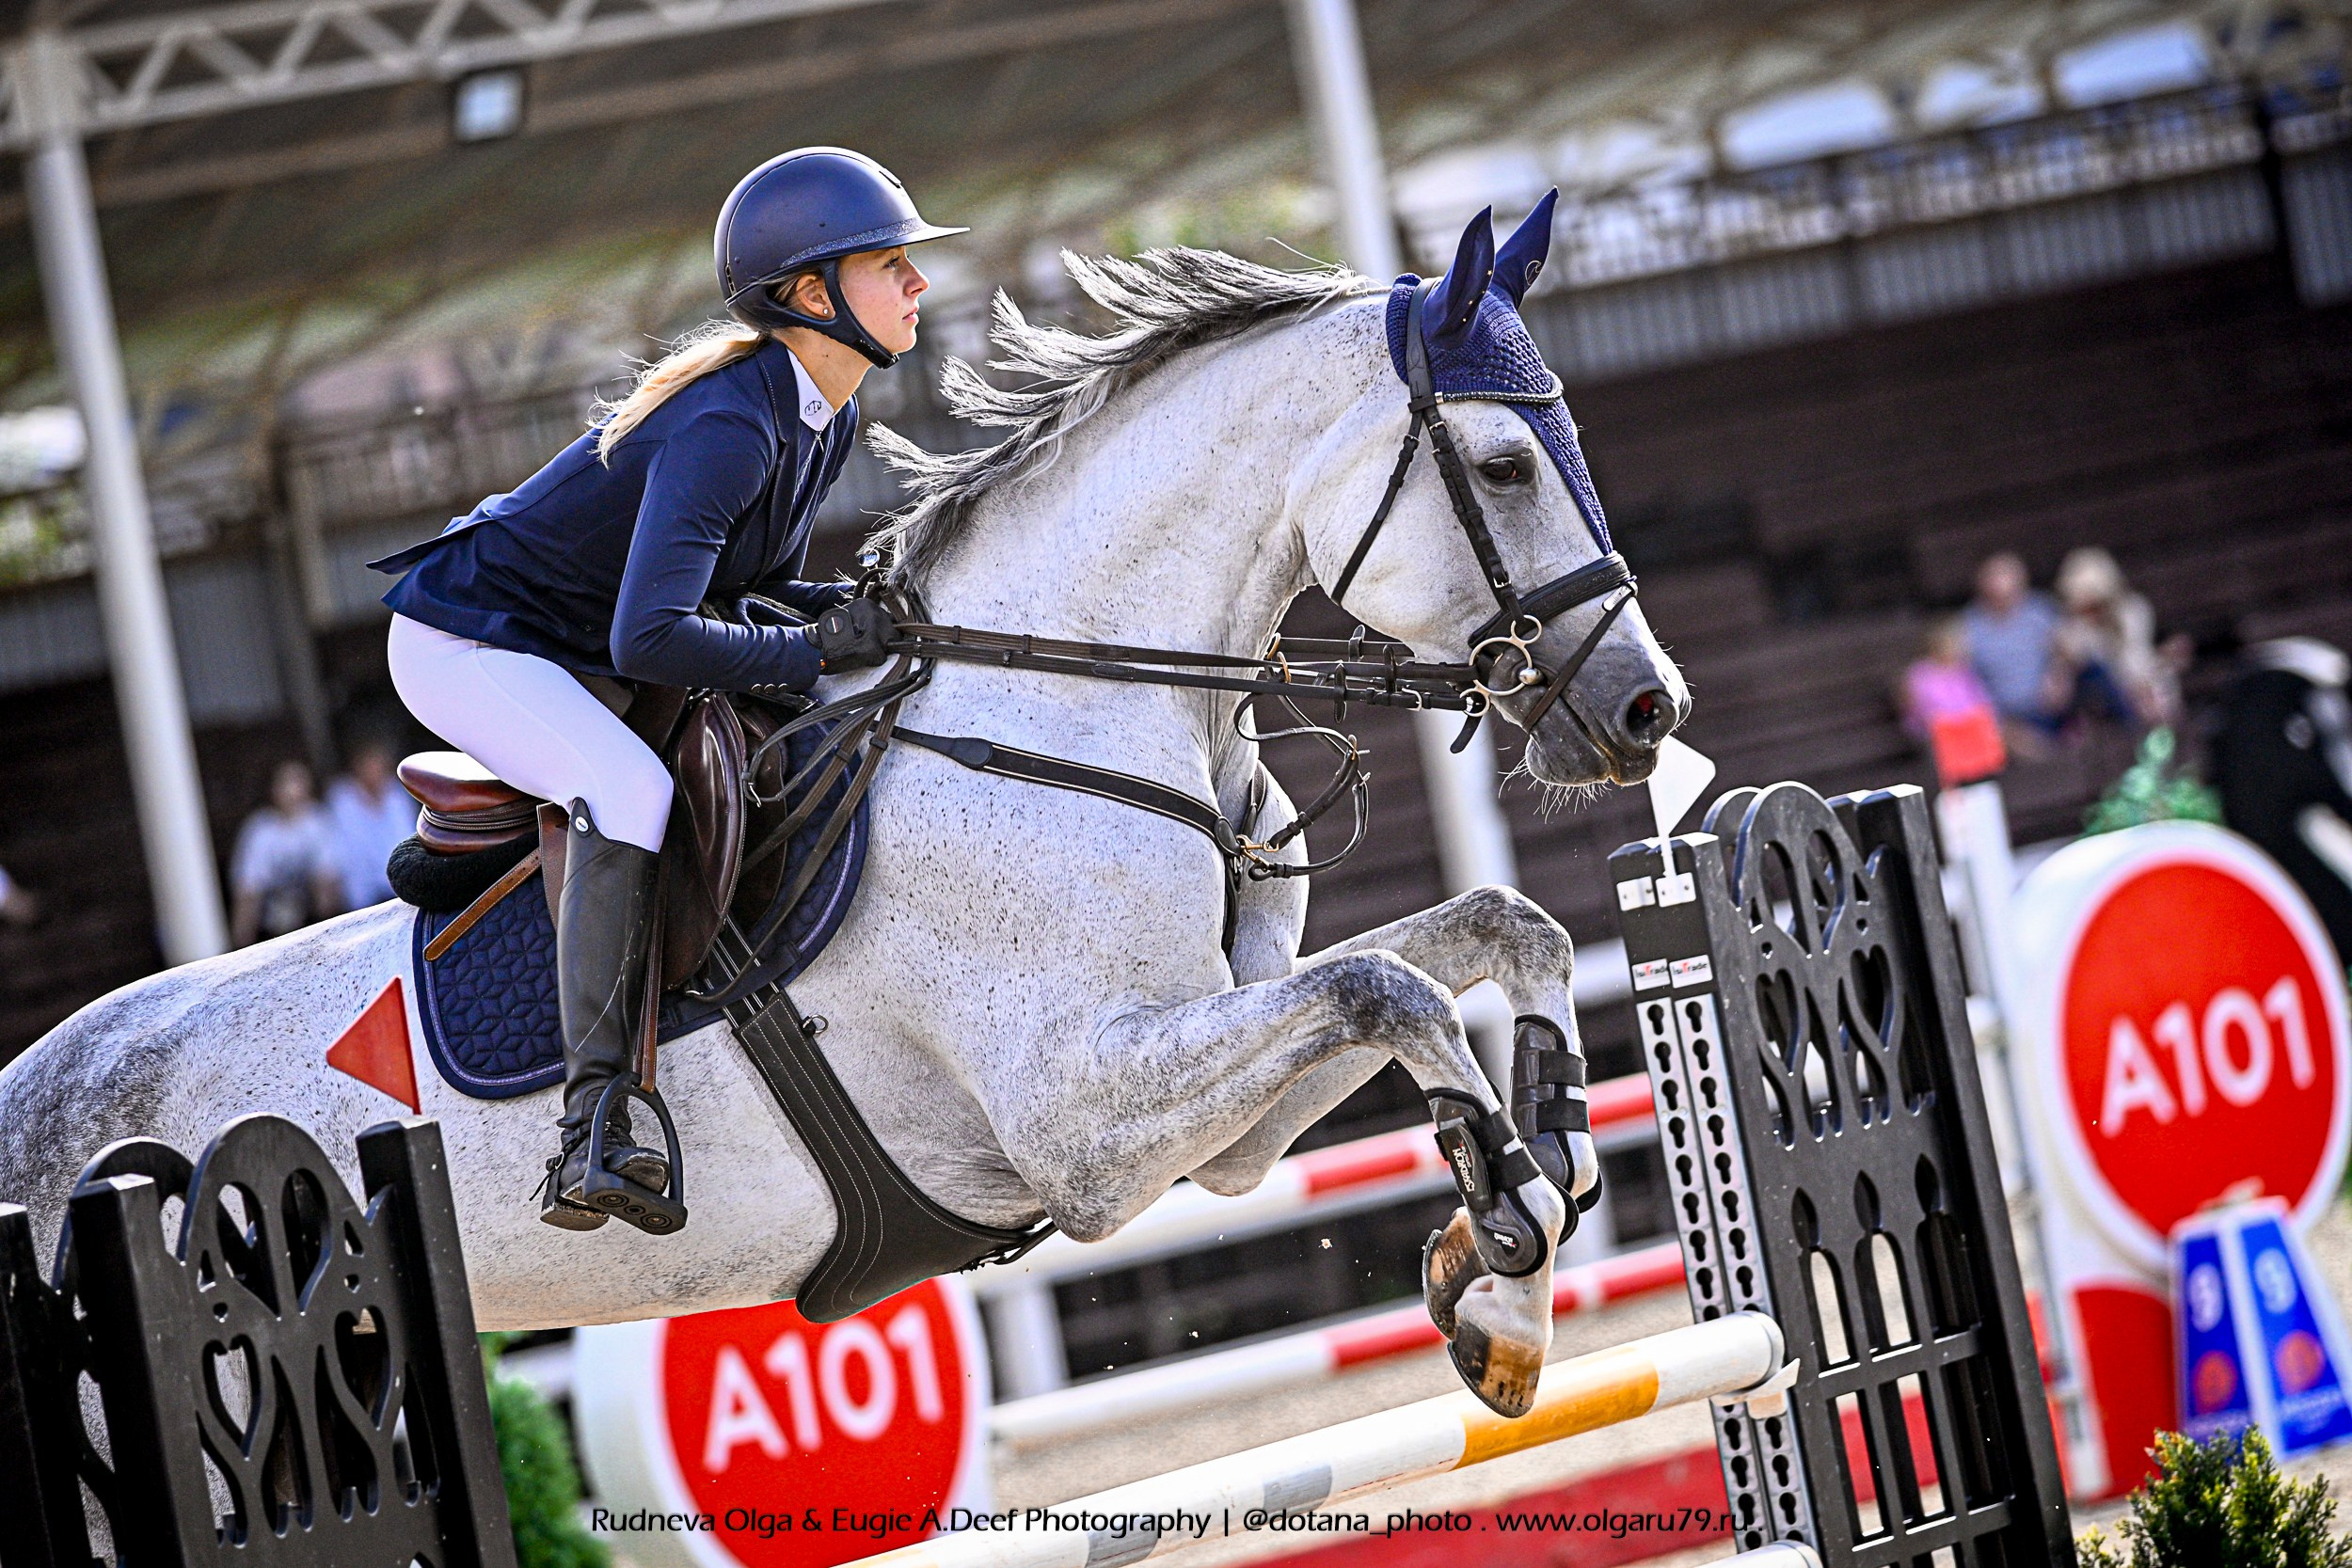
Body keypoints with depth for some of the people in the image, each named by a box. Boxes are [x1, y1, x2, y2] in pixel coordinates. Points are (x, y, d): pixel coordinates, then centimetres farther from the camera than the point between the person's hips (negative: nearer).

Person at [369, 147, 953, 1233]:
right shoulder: (727, 426, -30)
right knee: (632, 792, -33)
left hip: (575, 645, 10)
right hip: (467, 641, -10)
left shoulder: (825, 416, -1)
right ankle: (593, 1121, -32)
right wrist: (814, 649, -30)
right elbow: (650, 639, -39)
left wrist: (851, 607, -8)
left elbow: (753, 576, 13)